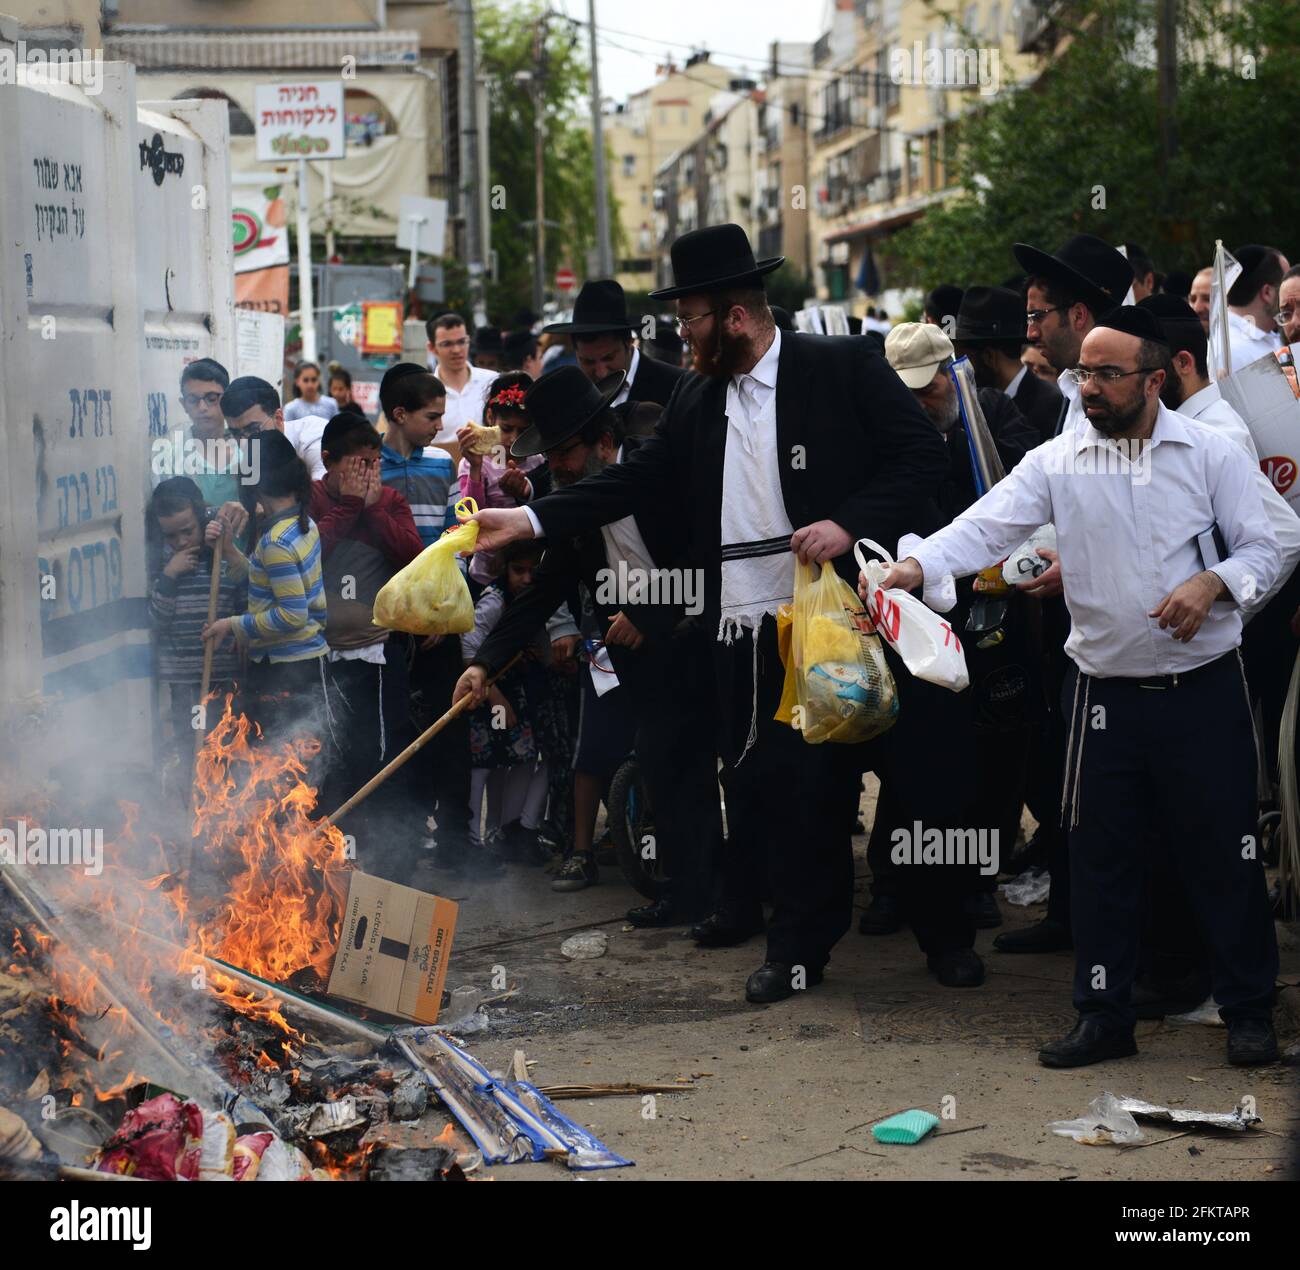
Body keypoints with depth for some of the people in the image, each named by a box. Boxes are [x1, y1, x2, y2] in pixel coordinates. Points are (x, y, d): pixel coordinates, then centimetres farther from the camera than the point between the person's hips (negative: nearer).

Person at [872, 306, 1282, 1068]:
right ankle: (1104, 1016, 19)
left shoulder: (1210, 453, -2)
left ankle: (1250, 1011, 18)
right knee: (1101, 858, 7)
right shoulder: (1058, 462, 1)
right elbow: (988, 525, -10)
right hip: (1107, 693, 2)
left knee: (1224, 853, 4)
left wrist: (1211, 583, -19)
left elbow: (1261, 549, 1)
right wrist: (919, 564, -27)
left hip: (1203, 688, -2)